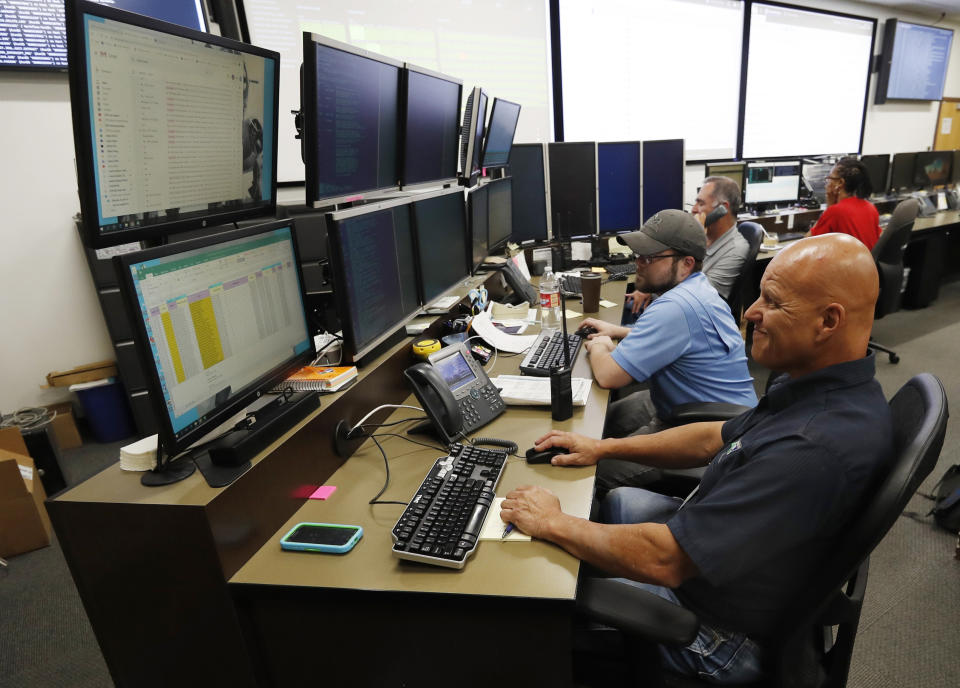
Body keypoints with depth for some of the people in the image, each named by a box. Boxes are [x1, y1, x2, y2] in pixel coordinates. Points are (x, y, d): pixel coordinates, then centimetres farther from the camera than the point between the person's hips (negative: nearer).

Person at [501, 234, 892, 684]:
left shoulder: (815, 450, -38)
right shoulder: (822, 387, -6)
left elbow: (664, 560, -35)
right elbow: (716, 439, 7)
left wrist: (553, 524, -21)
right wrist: (604, 448, 4)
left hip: (724, 635, -8)